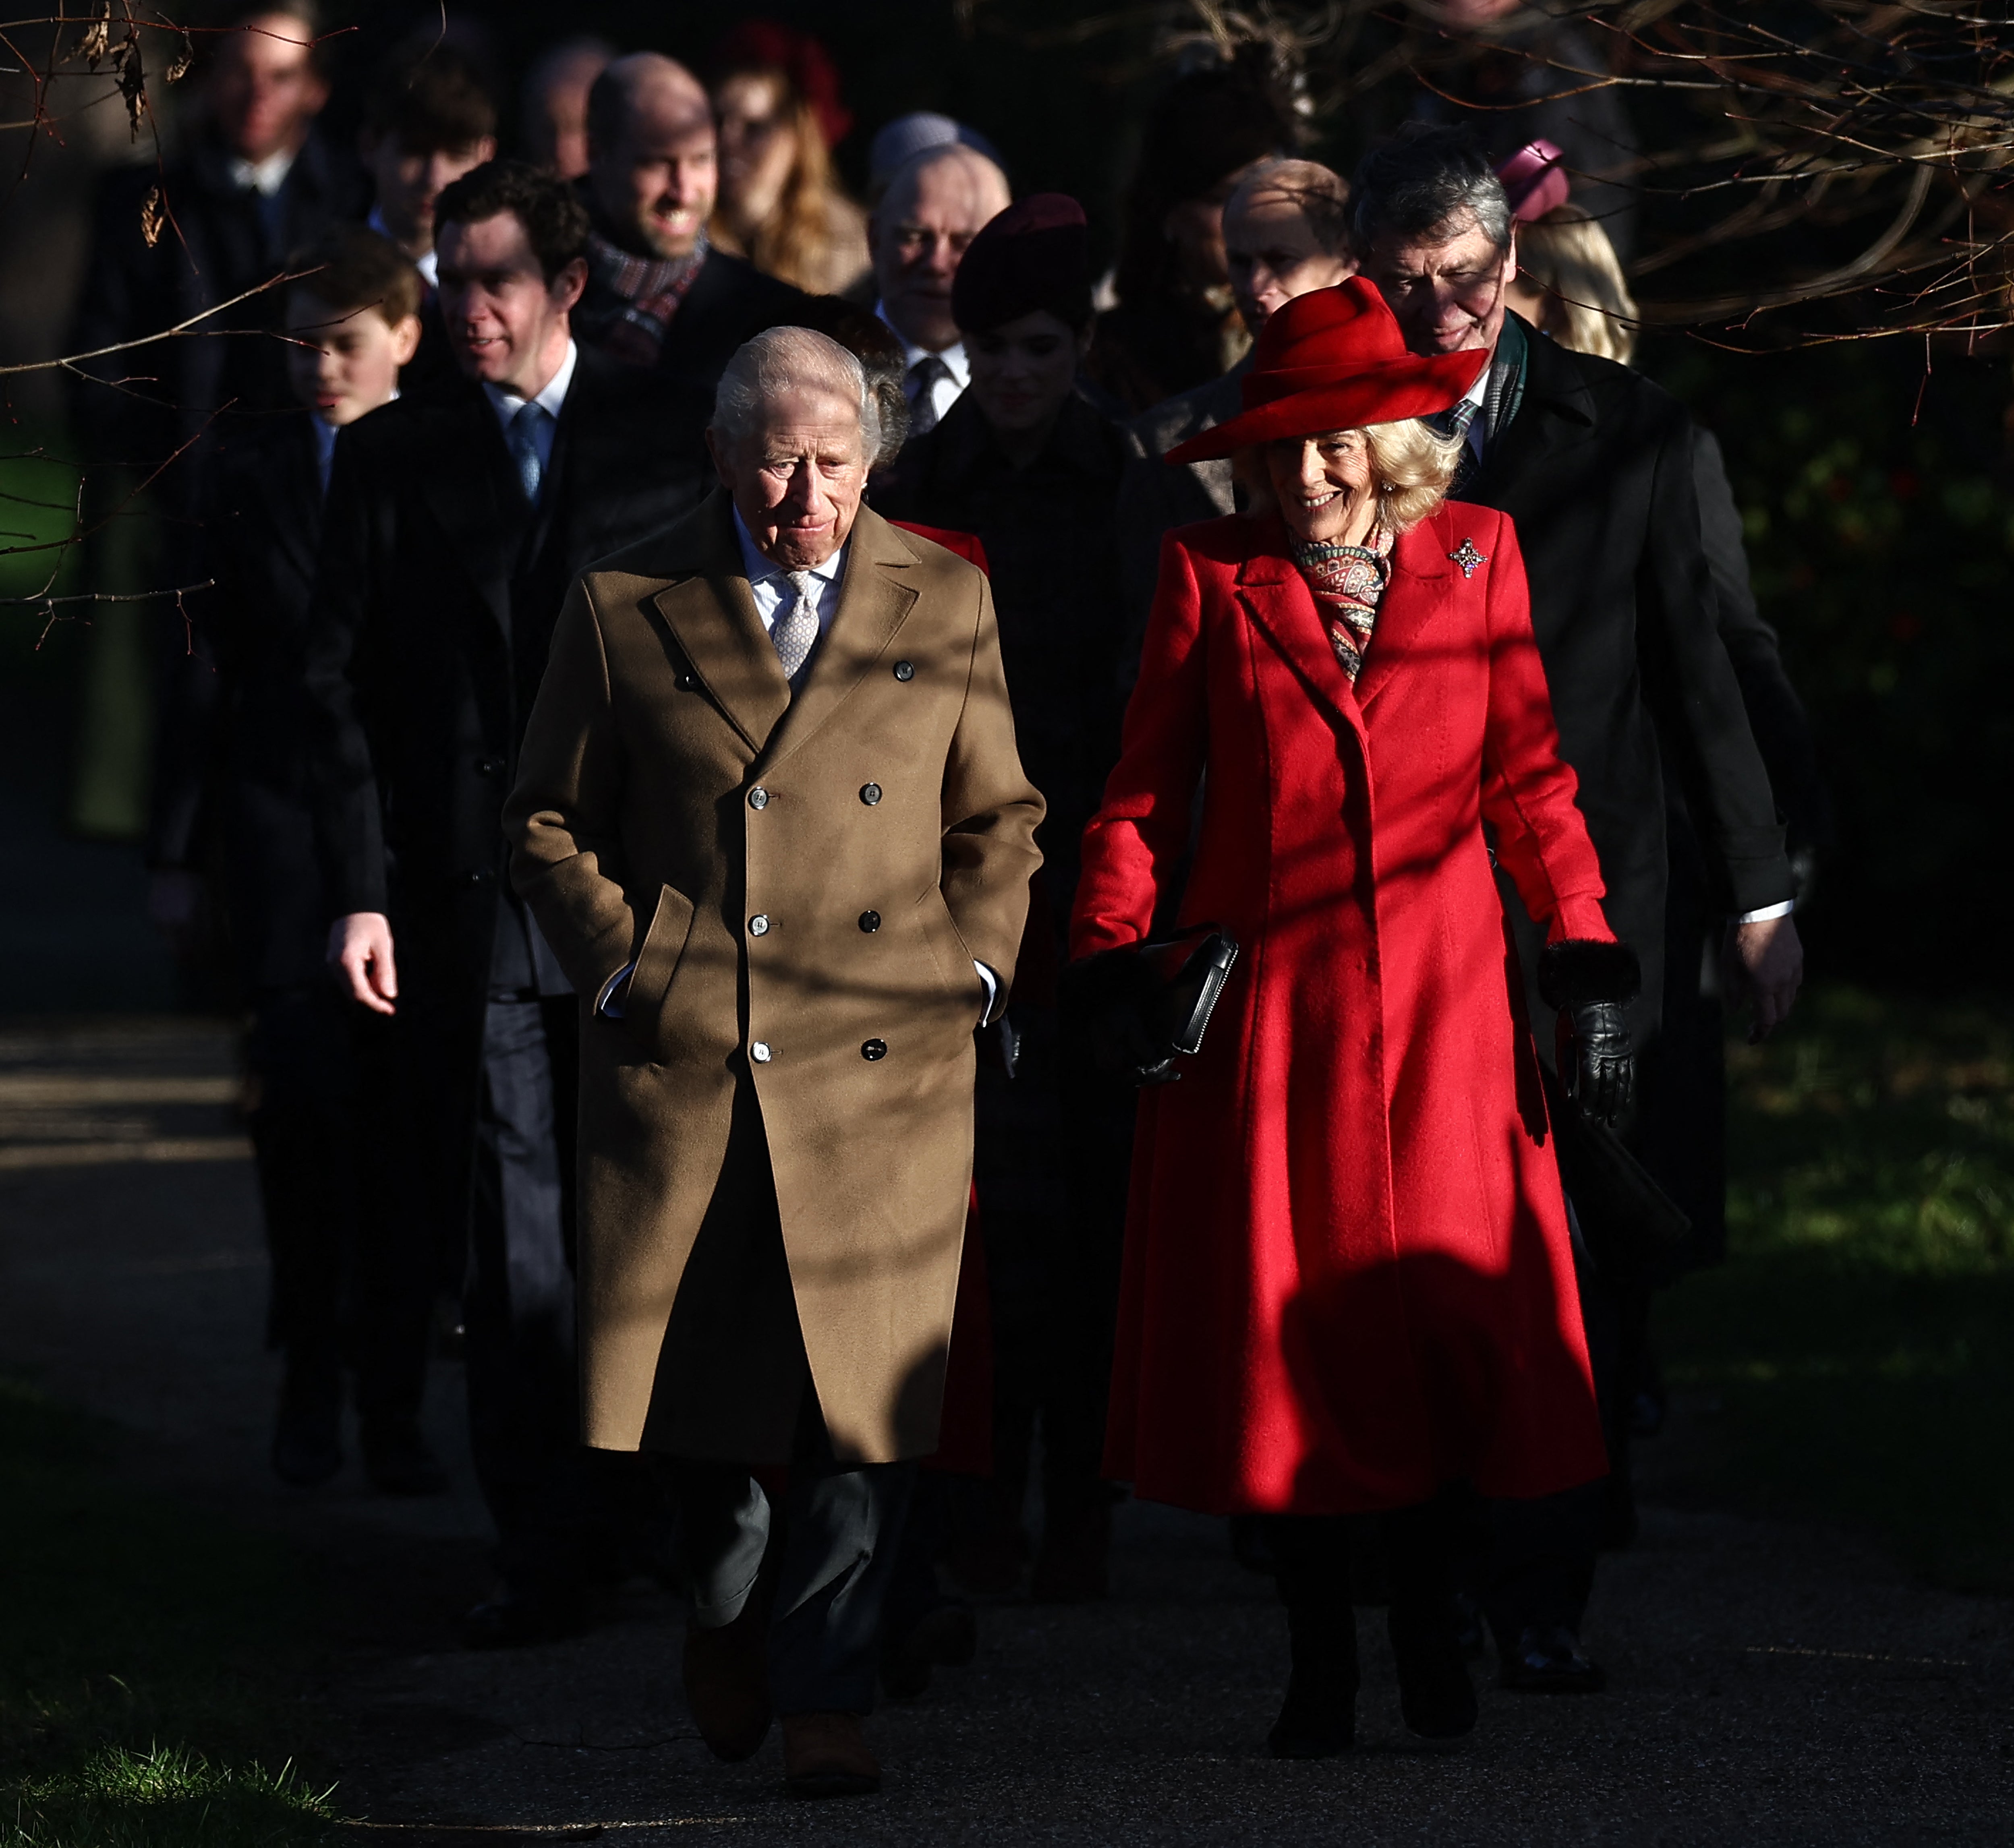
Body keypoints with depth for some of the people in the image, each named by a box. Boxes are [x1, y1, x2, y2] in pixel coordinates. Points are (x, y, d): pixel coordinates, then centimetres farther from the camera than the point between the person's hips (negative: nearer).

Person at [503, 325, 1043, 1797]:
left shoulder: (944, 602, 8)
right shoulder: (626, 611, 4)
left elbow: (998, 820, 15)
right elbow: (551, 824, 10)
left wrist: (972, 968, 3)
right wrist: (626, 971, 0)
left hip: (887, 1060, 0)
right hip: (681, 1064, 0)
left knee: (867, 1389, -6)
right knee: (697, 1374, 7)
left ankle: (825, 1693, 0)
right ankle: (727, 1608, 34)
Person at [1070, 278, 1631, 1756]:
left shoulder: (1476, 557, 8)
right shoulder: (1213, 576, 5)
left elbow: (1530, 774, 12)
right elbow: (1145, 788, 8)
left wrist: (1585, 958, 6)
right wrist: (1112, 958, -2)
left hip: (1441, 998, 1)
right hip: (1265, 1004, 0)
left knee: (1449, 1307, -4)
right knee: (1283, 1325, -1)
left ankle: (1429, 1618, 17)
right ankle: (1320, 1665, 8)